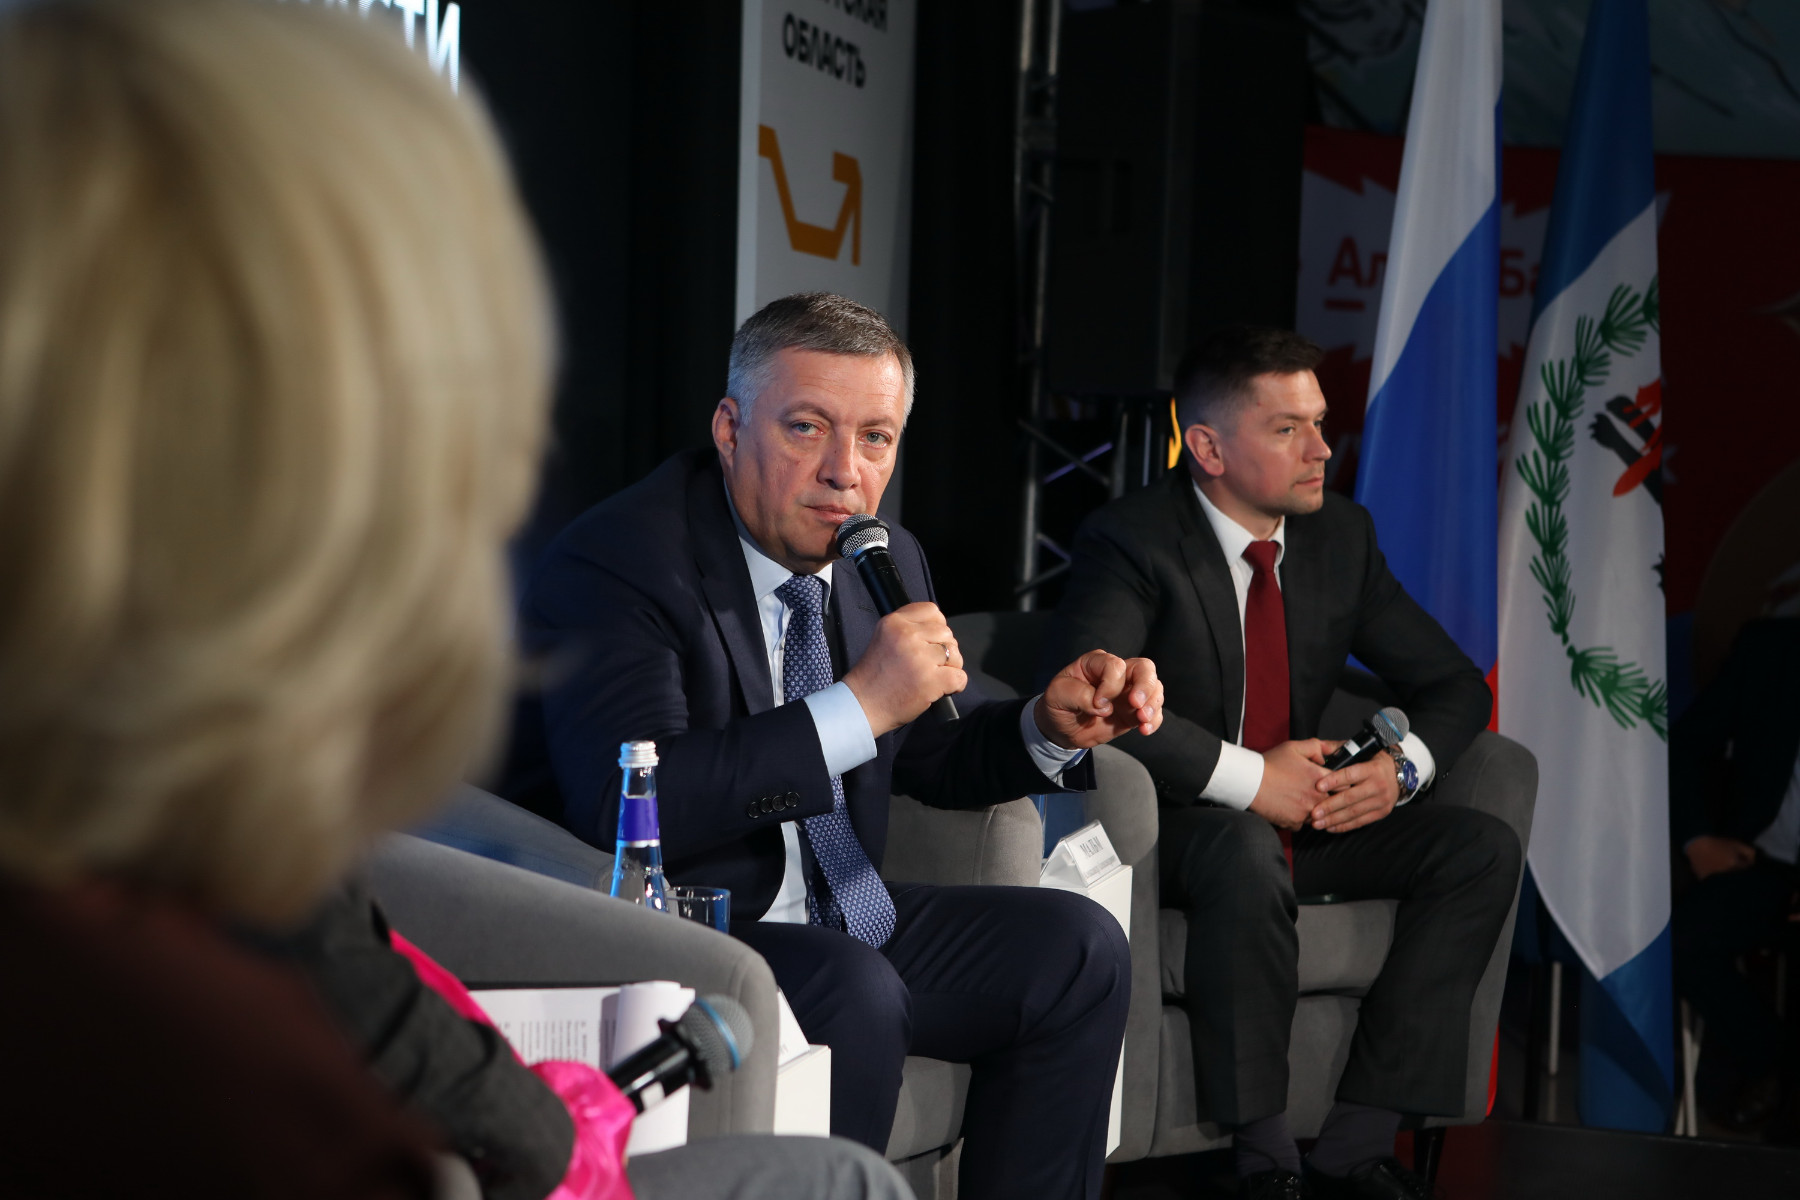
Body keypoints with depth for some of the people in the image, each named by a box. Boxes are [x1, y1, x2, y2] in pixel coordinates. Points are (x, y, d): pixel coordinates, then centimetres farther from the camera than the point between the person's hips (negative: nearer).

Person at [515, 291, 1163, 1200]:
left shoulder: (886, 561, 7)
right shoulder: (613, 563, -19)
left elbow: (933, 753, 21)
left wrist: (1051, 728, -2)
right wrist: (859, 704, -33)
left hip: (840, 923, 8)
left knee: (1075, 947, -3)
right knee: (852, 992, -33)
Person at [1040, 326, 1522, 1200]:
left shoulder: (1342, 536, 4)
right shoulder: (1131, 540, -16)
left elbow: (1454, 684, 11)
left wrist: (1403, 769, -13)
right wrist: (1248, 777, -31)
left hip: (1298, 814, 7)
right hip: (1171, 827, -7)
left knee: (1482, 848, -12)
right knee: (1248, 853, -39)